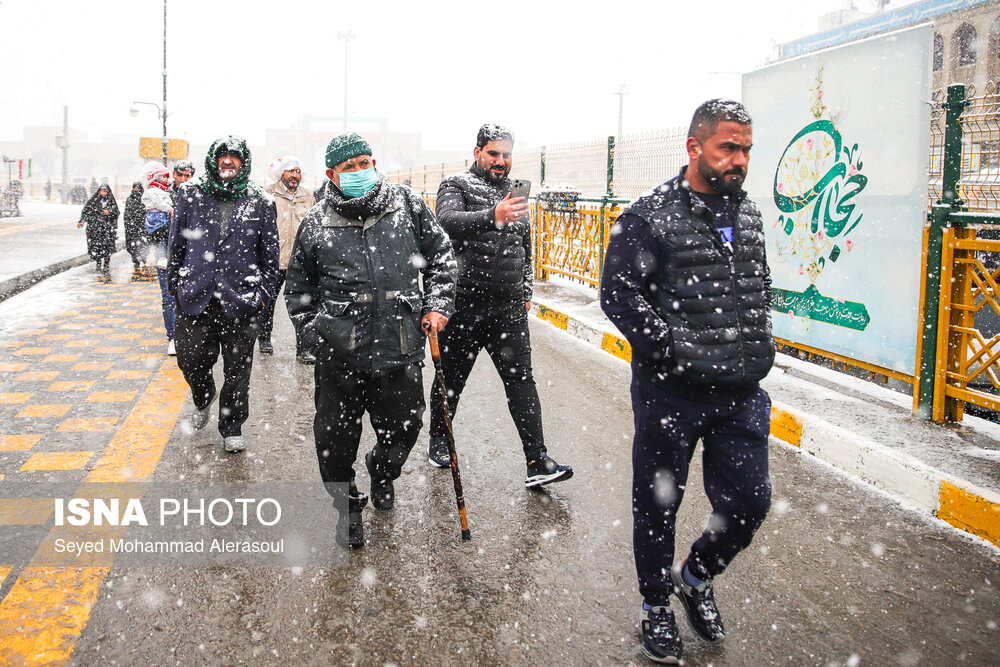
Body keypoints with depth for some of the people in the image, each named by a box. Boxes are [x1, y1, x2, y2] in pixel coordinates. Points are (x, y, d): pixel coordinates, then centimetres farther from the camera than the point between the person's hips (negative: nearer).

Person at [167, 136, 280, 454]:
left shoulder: (259, 202, 4)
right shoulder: (191, 195, 7)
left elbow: (269, 252, 7)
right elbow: (177, 242, 13)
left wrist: (265, 292, 4)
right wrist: (174, 282, 11)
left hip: (241, 300, -1)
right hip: (195, 296, 1)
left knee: (237, 369, 5)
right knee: (191, 361, 4)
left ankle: (232, 428, 21)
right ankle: (204, 398, 38)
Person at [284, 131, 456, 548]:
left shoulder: (407, 205, 6)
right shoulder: (316, 224, 5)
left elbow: (440, 255, 13)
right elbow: (298, 290, 13)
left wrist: (437, 305, 2)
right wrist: (314, 336, 3)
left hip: (400, 347, 1)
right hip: (339, 355, 0)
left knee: (404, 428, 10)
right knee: (336, 439, 5)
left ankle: (382, 473, 45)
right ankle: (345, 505, 31)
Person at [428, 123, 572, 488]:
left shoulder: (515, 192, 15)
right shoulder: (456, 185, -2)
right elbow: (447, 221, -25)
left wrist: (526, 292, 20)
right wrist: (492, 217, -40)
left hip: (508, 307, 4)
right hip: (464, 304, -4)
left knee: (521, 379, -2)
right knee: (451, 378, 10)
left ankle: (538, 462, -3)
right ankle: (438, 441, 32)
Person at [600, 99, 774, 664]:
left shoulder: (749, 215, 10)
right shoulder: (651, 215, -10)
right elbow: (619, 294, -13)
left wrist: (756, 343, 8)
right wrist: (677, 353, -16)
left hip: (743, 395, 5)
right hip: (670, 393, -5)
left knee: (749, 503, 9)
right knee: (658, 505, 10)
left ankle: (696, 577, 38)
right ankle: (657, 605, 33)